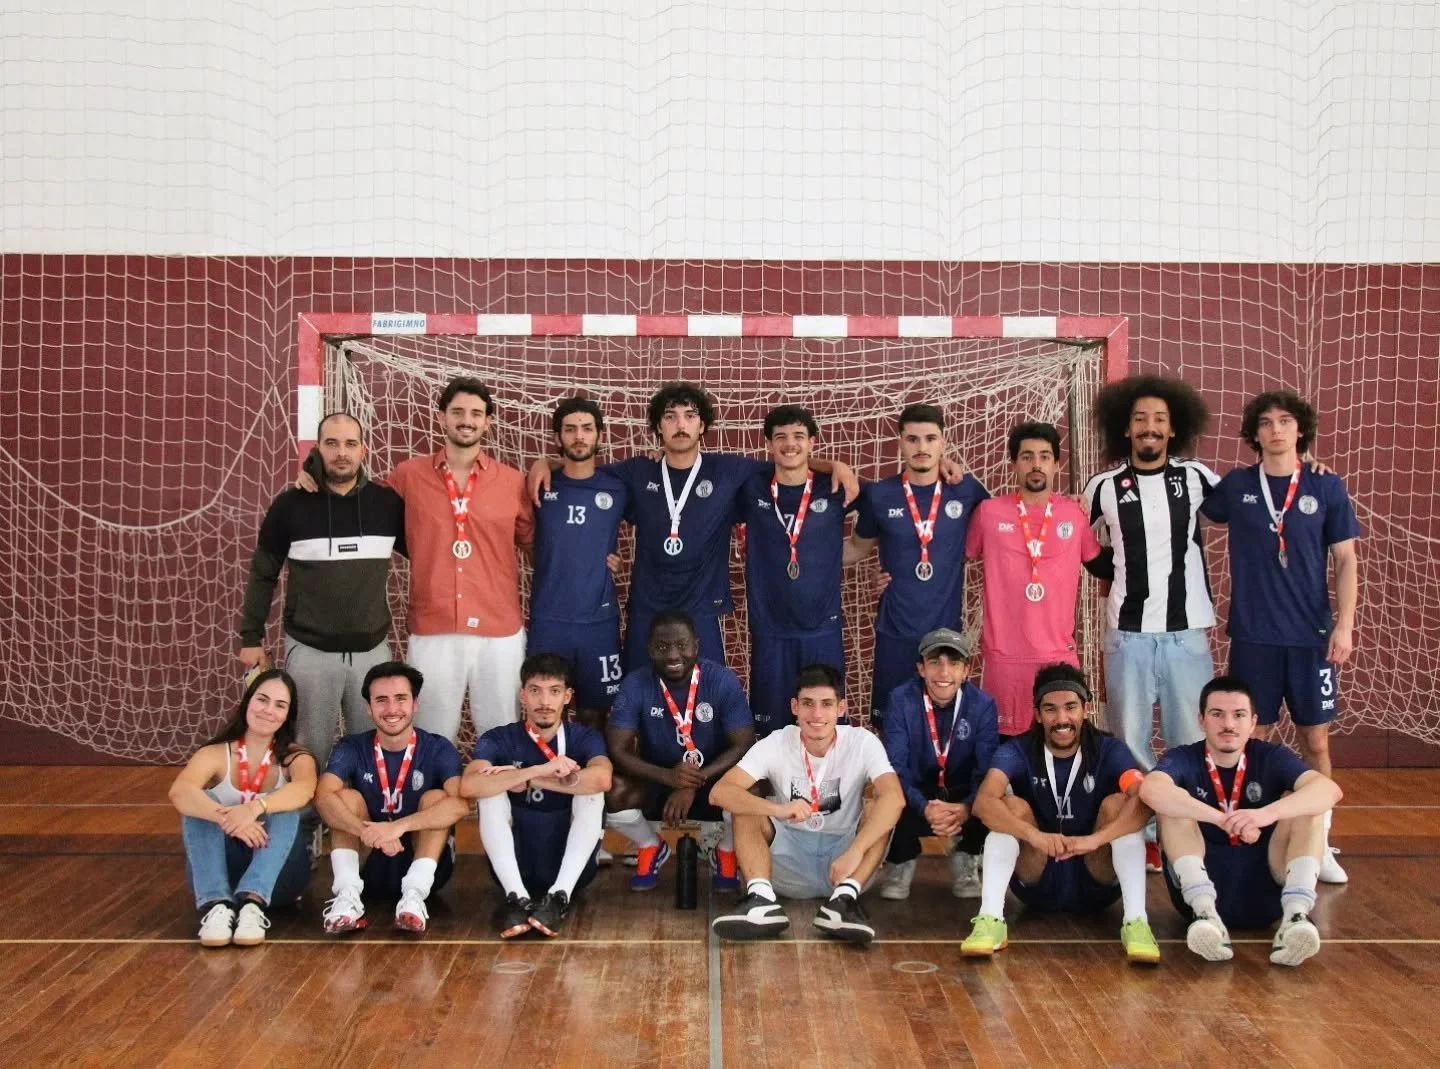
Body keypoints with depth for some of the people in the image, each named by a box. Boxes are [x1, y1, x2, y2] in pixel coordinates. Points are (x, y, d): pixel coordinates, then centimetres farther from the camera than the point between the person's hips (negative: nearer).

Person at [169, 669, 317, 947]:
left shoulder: (295, 757, 0)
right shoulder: (215, 754, -2)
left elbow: (304, 789, -27)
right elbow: (179, 792, -25)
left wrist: (255, 807, -46)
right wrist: (226, 818, -43)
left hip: (276, 873, 0)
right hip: (220, 869, 1)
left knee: (285, 810, -27)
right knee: (199, 804, -23)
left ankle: (253, 902, -49)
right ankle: (215, 904, -43)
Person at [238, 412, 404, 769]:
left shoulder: (388, 502, -2)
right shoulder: (290, 505, -4)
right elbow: (263, 574, 5)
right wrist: (251, 636, 5)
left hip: (372, 649, 1)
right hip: (309, 651, -1)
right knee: (311, 752, 8)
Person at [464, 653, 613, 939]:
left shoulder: (584, 738, -3)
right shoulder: (499, 739, -4)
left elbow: (601, 779, -29)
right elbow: (469, 786, -26)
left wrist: (522, 779, -24)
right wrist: (538, 770, -33)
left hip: (569, 866, 0)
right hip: (515, 866, 0)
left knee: (590, 789, -22)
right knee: (492, 790, -20)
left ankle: (560, 895, -27)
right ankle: (516, 896, -27)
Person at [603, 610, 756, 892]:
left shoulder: (722, 680, -17)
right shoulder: (635, 685, -14)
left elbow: (743, 746, -19)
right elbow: (617, 750, -18)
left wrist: (695, 783, -32)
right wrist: (668, 776, -36)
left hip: (714, 781, -1)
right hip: (658, 781, 1)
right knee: (613, 792, -28)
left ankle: (726, 852, 4)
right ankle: (651, 847, 7)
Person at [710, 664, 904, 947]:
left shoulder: (863, 743, -11)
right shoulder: (776, 744, -9)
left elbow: (894, 798, -29)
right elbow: (720, 792, -22)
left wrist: (855, 851, -44)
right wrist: (779, 810, -40)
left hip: (842, 859, -1)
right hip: (790, 859, 1)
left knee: (880, 809, -24)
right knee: (745, 808, -19)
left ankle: (844, 899, -37)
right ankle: (762, 899, -36)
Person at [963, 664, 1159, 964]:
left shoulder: (1110, 751, -9)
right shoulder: (1018, 752, -9)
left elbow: (1144, 802, -29)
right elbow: (984, 802, -28)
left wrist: (1095, 839, -44)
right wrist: (1035, 835, -45)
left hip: (1097, 884, 0)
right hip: (1037, 884, 0)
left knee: (1118, 803, -22)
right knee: (1012, 806, -22)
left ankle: (1135, 921, -29)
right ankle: (990, 918, -32)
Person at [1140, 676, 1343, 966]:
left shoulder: (1271, 757, 1)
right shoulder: (1183, 759, -3)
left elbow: (1329, 790, -19)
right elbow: (1150, 790, -29)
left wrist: (1267, 814, -37)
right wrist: (1223, 819, -40)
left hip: (1266, 891, 1)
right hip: (1201, 887, -1)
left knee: (1306, 803, -14)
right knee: (1173, 802, -19)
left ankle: (1295, 916, -32)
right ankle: (1205, 914, -33)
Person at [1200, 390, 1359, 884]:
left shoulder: (1326, 487, 1)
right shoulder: (1235, 486, 2)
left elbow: (1346, 561, 3)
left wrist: (1345, 624, -5)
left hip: (1311, 636, 0)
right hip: (1253, 635, 0)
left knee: (1315, 741, 5)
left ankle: (1319, 843, 17)